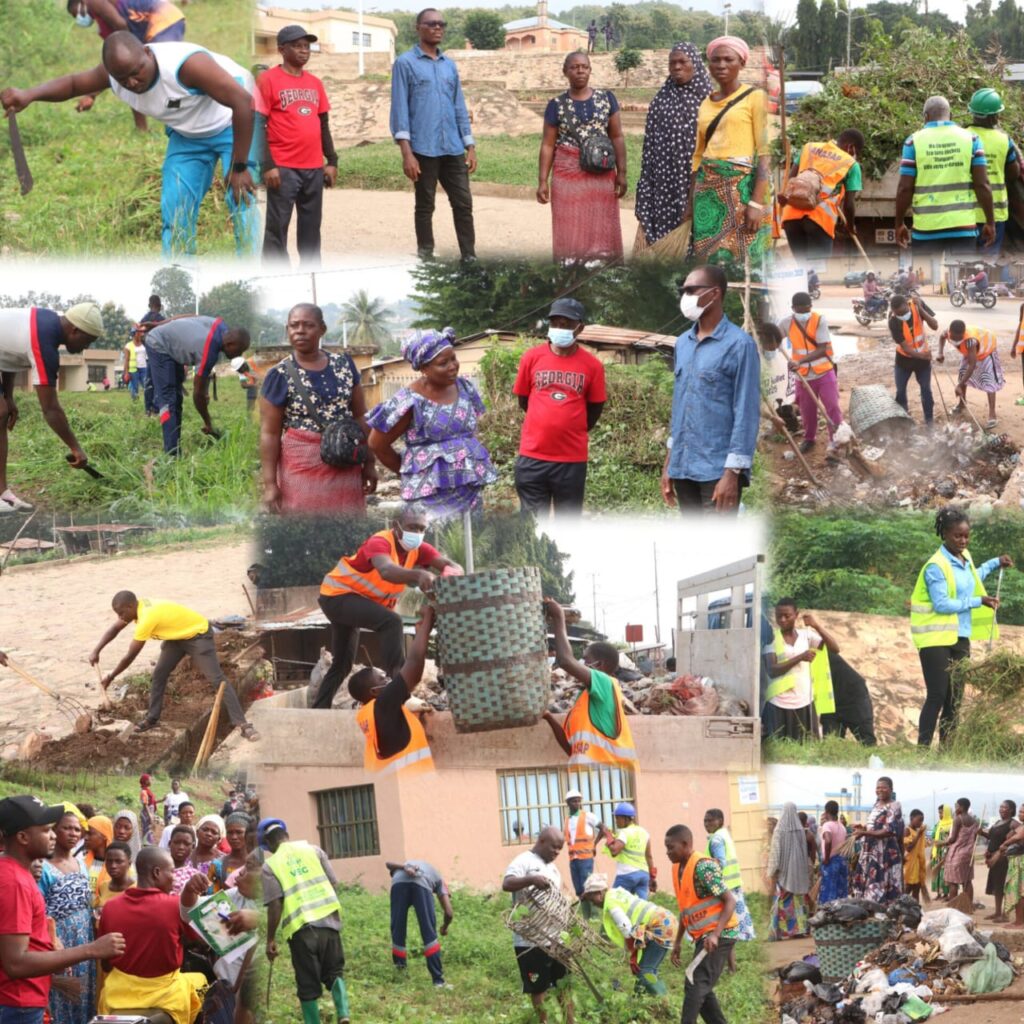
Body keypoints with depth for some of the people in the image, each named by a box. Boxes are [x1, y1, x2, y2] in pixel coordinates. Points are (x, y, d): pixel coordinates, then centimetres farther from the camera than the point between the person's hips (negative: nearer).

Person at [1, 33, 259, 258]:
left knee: (241, 199, -20)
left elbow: (242, 102, -40)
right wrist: (29, 95, -17)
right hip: (187, 134, 7)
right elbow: (72, 83, 3)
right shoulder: (114, 73, -17)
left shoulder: (185, 64, -39)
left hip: (233, 125, -7)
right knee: (175, 210, 1)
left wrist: (238, 168, -36)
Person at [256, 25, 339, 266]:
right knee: (277, 228, -5)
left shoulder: (315, 83, 13)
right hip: (283, 169, -6)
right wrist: (267, 165, -15)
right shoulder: (268, 80, -5)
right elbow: (258, 125, -8)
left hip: (314, 168, 6)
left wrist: (332, 161, 12)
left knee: (311, 228, 10)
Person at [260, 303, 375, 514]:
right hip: (302, 469, -4)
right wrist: (270, 483, -11)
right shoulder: (280, 376, -5)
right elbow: (270, 433, -6)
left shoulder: (343, 365, 6)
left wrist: (369, 462, 11)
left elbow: (361, 417, 13)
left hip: (345, 470, 4)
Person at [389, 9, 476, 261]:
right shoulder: (405, 63, -2)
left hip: (453, 148, 5)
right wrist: (406, 153, -14)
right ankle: (427, 261, 8)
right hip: (424, 149, -5)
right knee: (425, 207, 3)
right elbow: (400, 109, -7)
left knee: (463, 204, 3)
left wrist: (470, 147, 10)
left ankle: (470, 259, 7)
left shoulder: (450, 65, 15)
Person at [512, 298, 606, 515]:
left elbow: (595, 408, 9)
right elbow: (523, 401, 11)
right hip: (533, 456, 0)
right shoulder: (532, 357, 0)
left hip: (572, 459, 0)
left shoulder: (592, 365, -2)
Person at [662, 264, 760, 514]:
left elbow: (747, 413, -12)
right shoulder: (682, 344, 13)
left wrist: (733, 472, -17)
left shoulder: (739, 344, -9)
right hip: (684, 468, 7)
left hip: (718, 470, -7)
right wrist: (668, 463, 16)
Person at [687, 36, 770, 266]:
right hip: (707, 188, 6)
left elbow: (764, 152, -8)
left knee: (741, 260, -7)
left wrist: (757, 202, -17)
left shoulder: (754, 97, -2)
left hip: (741, 186, -6)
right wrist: (691, 203, 15)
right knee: (710, 260, 4)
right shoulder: (706, 104, 15)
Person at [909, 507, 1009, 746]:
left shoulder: (965, 558, 9)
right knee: (937, 696, -10)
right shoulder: (936, 566, -16)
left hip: (960, 637, 8)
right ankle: (923, 749, -7)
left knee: (955, 698, 6)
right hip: (937, 638, -8)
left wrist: (995, 563, 28)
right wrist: (978, 601, -19)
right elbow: (942, 605, -21)